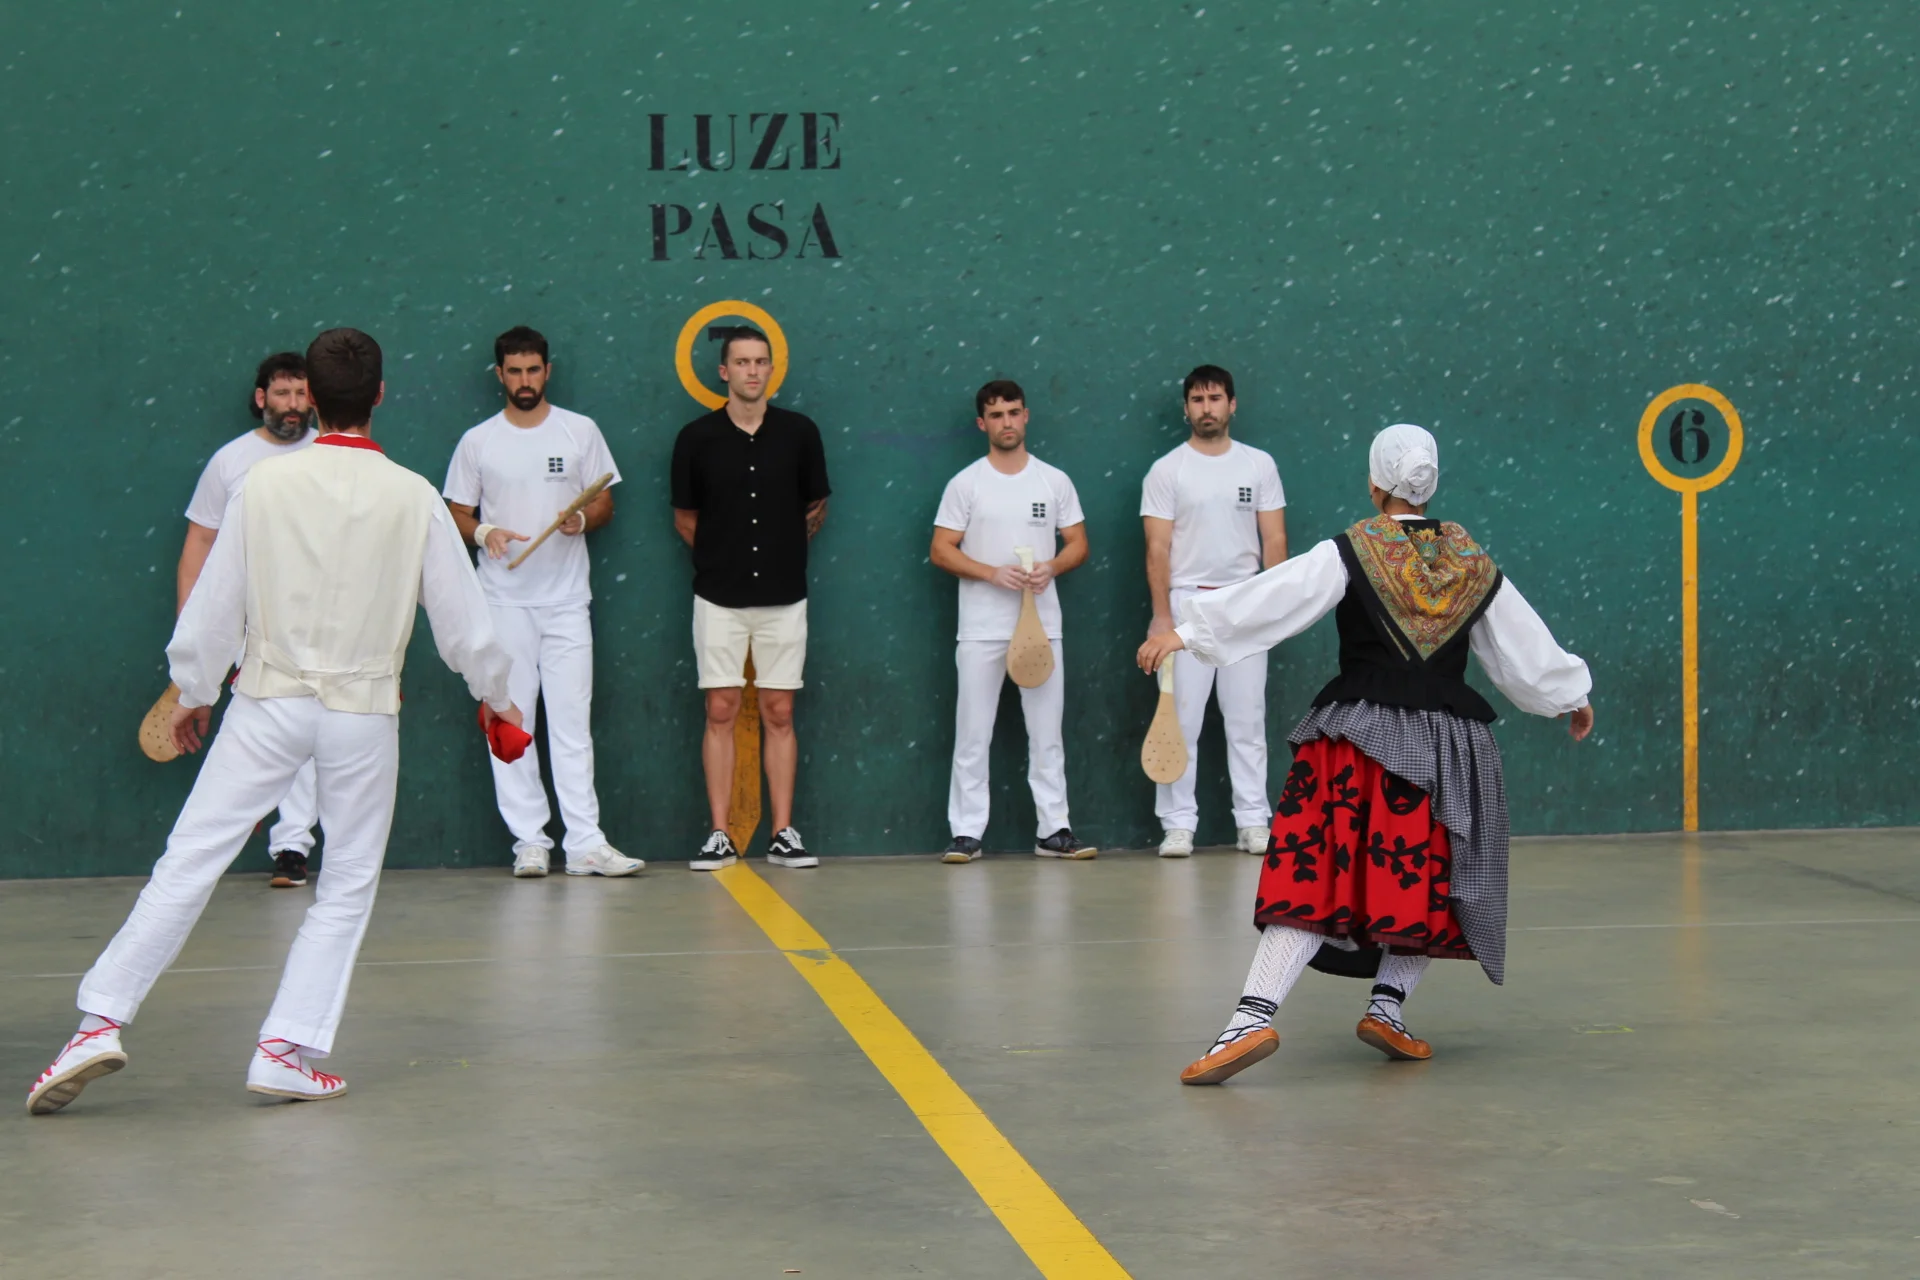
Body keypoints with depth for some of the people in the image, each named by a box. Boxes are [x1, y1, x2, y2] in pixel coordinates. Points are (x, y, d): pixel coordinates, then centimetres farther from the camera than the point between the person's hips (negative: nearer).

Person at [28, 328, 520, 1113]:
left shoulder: (265, 483, -4)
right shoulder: (413, 497, -3)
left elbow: (215, 603, 0)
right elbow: (461, 616, 2)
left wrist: (192, 691, 16)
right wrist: (495, 694, 19)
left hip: (269, 699, 0)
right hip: (363, 709, 0)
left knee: (188, 862, 2)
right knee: (348, 886, 11)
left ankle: (102, 1020, -5)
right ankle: (287, 1051, 4)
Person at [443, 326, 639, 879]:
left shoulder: (581, 432, 7)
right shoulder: (477, 442, 6)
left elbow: (605, 504, 10)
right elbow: (457, 515, 9)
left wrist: (583, 519, -12)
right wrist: (483, 532, -13)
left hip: (566, 599, 0)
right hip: (503, 600, 0)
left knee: (573, 720, -4)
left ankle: (585, 843, -4)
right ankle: (529, 841, 5)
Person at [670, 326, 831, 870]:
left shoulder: (800, 432, 1)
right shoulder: (697, 437, 0)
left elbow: (816, 508, 12)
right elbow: (684, 519, 10)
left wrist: (783, 551, 11)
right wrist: (722, 556, 10)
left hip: (783, 596, 1)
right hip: (718, 599, -1)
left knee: (779, 714, 3)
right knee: (720, 713, 0)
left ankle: (783, 834, 7)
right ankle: (719, 836, 3)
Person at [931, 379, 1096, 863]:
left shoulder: (1055, 480, 8)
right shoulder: (965, 484, 2)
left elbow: (1078, 543, 9)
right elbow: (940, 550, -2)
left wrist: (1051, 568, -12)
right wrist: (993, 573, -15)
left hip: (1042, 624, 2)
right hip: (980, 627, -2)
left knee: (1047, 733, 4)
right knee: (972, 733, -1)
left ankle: (1053, 830, 8)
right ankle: (966, 832, 4)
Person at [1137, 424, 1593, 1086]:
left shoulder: (1350, 554, -3)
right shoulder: (1472, 561, 8)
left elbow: (1270, 598, -12)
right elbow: (1524, 642, 17)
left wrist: (1185, 631, -10)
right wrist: (1571, 696, 33)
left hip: (1357, 738, -2)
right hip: (1448, 743, 2)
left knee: (1315, 877, -6)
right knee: (1427, 882, 17)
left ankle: (1254, 1015, -17)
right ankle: (1387, 1005, 9)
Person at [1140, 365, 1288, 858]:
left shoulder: (1259, 464, 7)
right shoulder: (1166, 470, 1)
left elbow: (1274, 539, 6)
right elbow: (1157, 548, -3)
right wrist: (1161, 614, -10)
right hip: (1186, 602, -1)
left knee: (1247, 720, 4)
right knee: (1180, 720, -1)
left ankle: (1253, 822, 8)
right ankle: (1178, 824, 3)